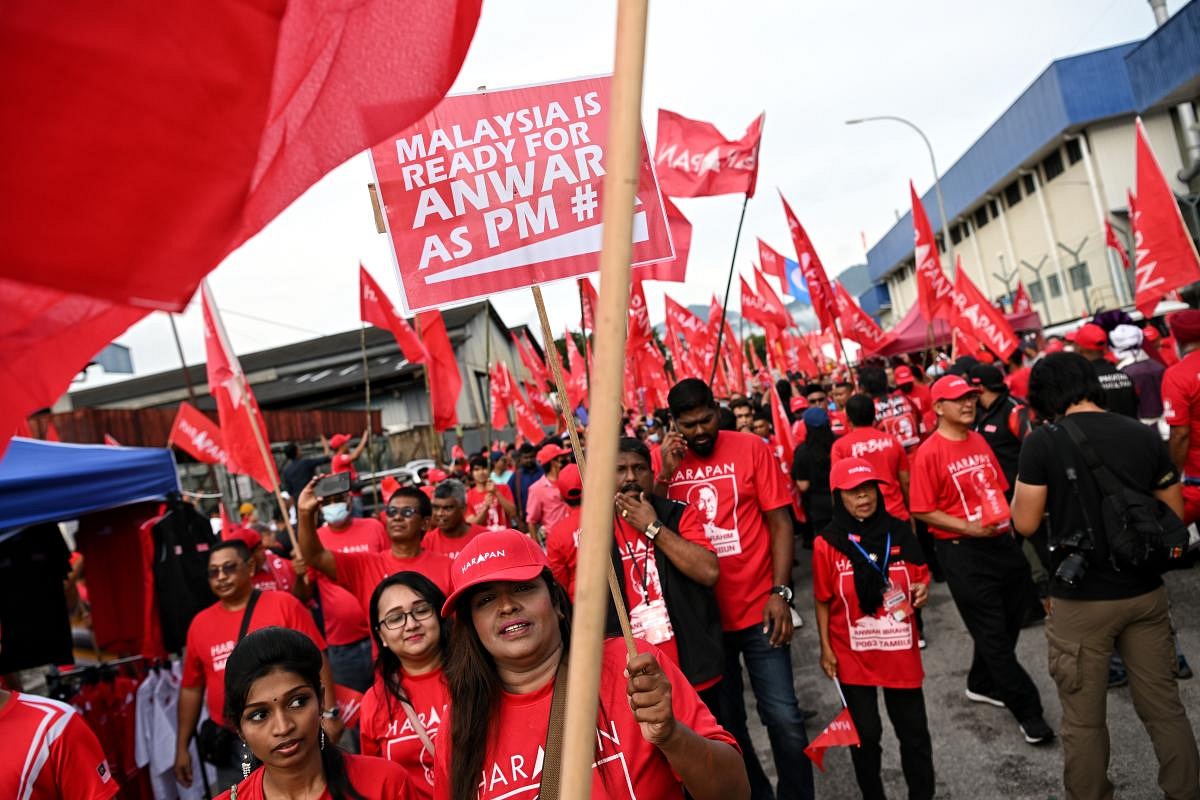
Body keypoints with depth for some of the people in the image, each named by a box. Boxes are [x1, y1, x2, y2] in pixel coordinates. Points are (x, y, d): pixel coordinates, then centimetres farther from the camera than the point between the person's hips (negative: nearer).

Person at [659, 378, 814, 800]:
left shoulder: (751, 448, -6)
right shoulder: (666, 461, 0)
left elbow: (779, 522, -5)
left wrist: (780, 592, -12)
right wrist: (665, 474, -15)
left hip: (757, 608, -2)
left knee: (783, 716, 2)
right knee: (724, 720, 16)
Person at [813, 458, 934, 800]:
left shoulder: (900, 532, -5)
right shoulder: (827, 543, -11)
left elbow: (921, 576, 8)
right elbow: (823, 601, -3)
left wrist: (922, 590, -14)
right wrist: (825, 648, -4)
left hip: (901, 651, 2)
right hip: (853, 656, -2)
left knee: (914, 731, 14)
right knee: (864, 734, 12)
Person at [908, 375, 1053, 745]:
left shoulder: (980, 441, 9)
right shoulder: (929, 453, -14)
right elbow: (922, 511, -13)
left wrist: (1007, 515, 6)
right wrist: (967, 527, -19)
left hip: (1002, 542, 8)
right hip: (962, 552, -8)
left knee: (1010, 620, 19)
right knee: (993, 633, 3)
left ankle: (982, 684, 40)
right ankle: (1027, 710, 15)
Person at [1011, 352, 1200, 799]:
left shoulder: (1043, 442, -14)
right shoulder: (1145, 435, 0)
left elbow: (1025, 524, -9)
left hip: (1081, 600, -4)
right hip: (1144, 593, 5)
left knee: (1084, 720, 12)